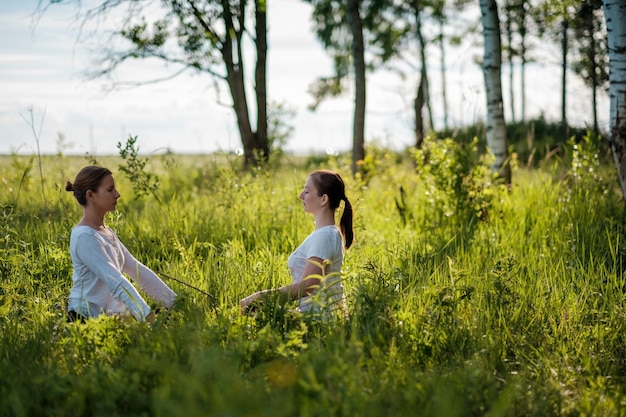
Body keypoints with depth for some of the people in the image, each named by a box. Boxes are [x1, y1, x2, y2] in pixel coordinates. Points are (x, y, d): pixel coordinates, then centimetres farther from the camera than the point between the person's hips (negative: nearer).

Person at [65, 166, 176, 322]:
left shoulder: (107, 233, 13)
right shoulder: (85, 237, -14)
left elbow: (138, 271, 11)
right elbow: (116, 281, -24)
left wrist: (175, 303, 5)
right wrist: (148, 317, -31)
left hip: (109, 319, 8)